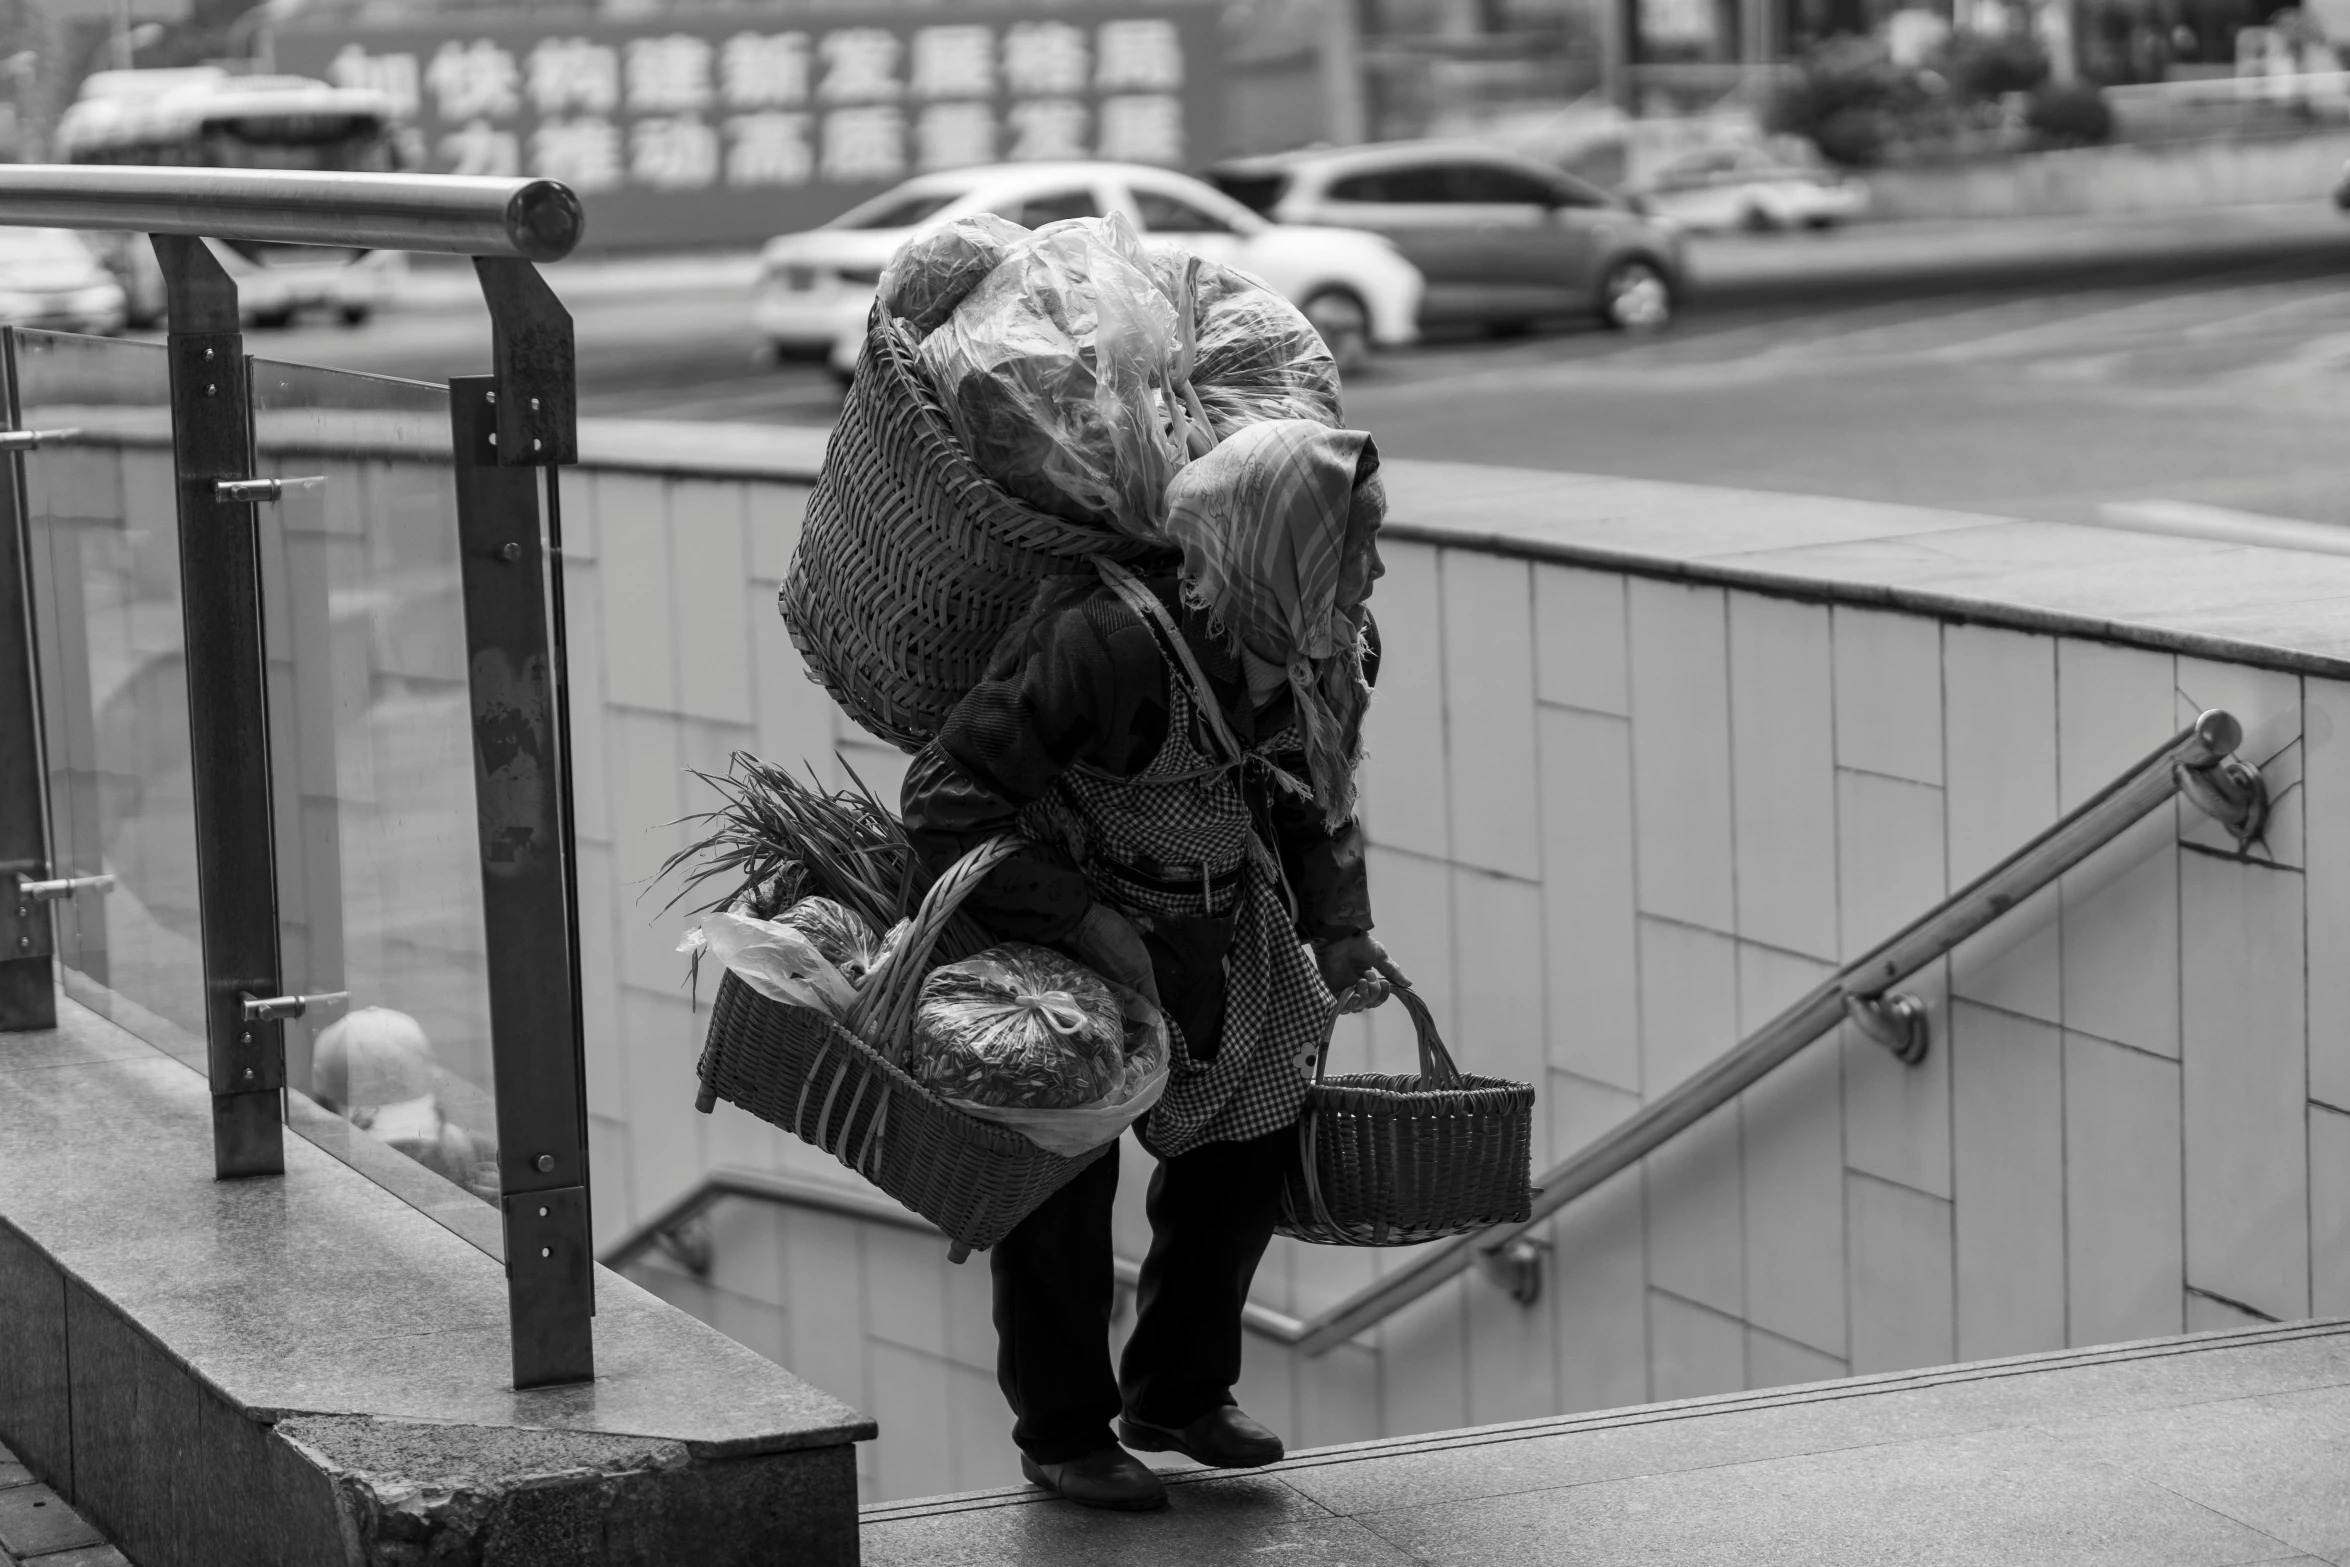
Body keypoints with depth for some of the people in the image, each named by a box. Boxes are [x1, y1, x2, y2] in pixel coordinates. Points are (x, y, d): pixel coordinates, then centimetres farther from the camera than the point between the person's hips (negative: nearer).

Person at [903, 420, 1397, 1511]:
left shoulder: (1333, 644, -11)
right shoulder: (1108, 641, -35)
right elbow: (943, 800, -33)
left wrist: (1339, 928, -1)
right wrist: (1085, 924, -37)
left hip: (1212, 925, 7)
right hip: (1059, 916, -7)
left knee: (1248, 1139, 9)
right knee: (1061, 1174, -2)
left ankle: (1180, 1394, 29)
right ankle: (1062, 1431, 17)